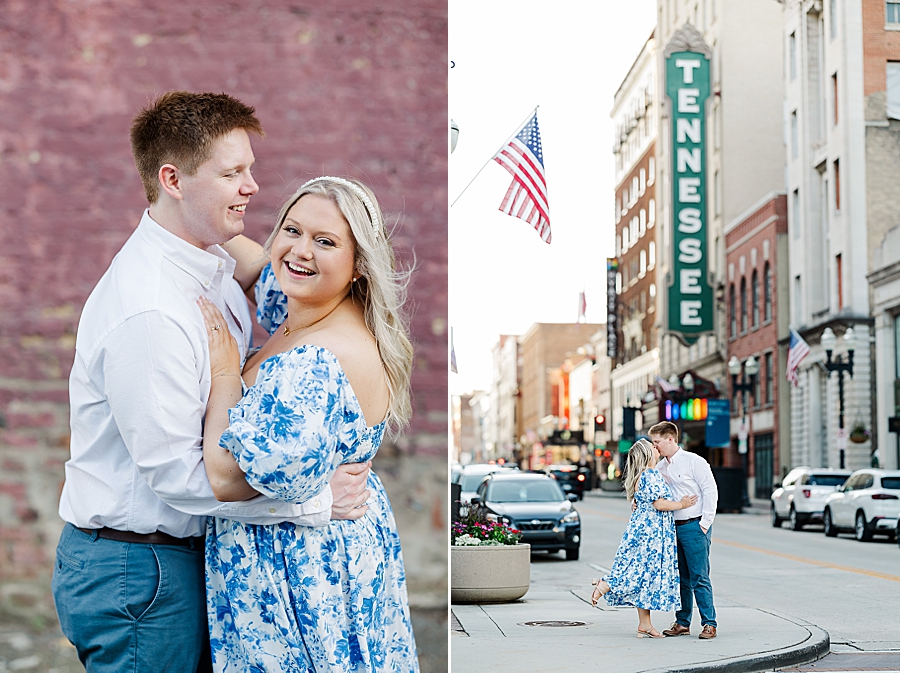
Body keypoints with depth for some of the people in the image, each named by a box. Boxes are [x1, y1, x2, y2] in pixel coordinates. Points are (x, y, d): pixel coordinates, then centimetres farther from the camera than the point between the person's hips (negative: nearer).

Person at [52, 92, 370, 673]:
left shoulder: (214, 265, 4)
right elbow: (175, 473, -25)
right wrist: (314, 500, -20)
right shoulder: (146, 312, -27)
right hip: (137, 571, -9)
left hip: (187, 549, 9)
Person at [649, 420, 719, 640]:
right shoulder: (660, 467, 12)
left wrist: (705, 523, -12)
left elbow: (711, 491, -8)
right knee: (680, 578, 10)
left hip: (694, 526, -6)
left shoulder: (694, 462, -7)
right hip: (672, 528, 6)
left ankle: (709, 623, -1)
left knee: (699, 577, -6)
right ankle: (682, 622, 16)